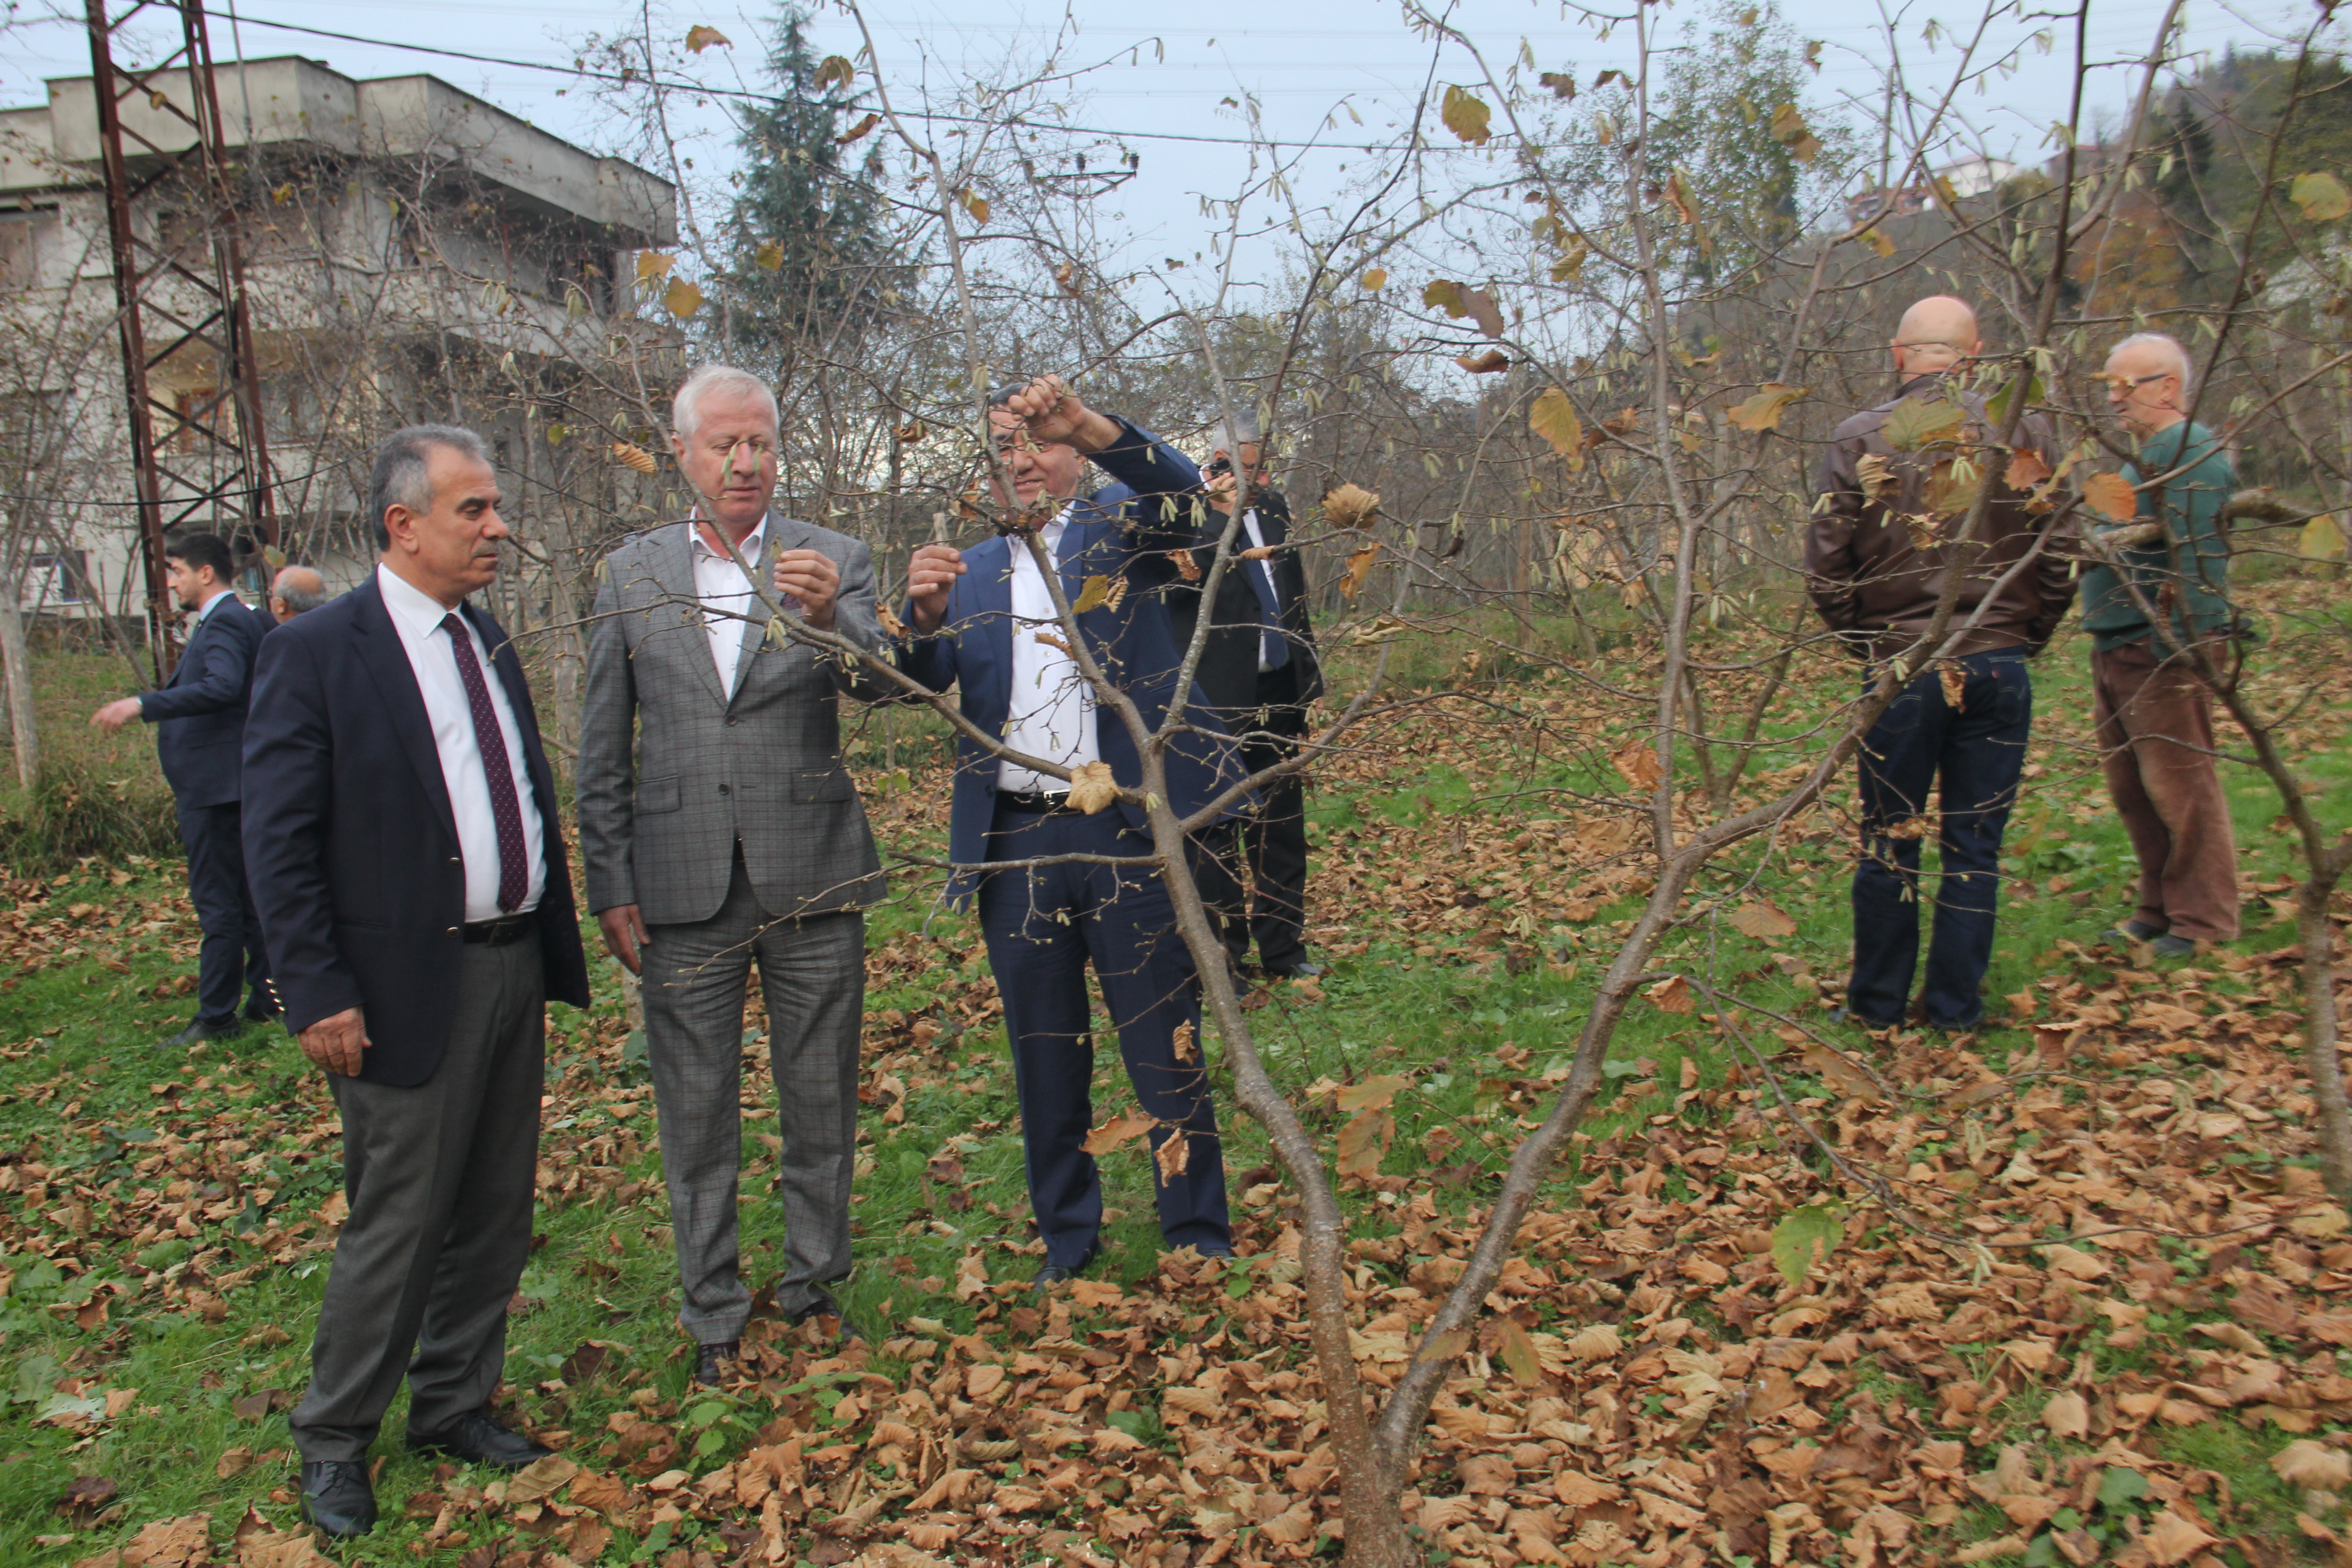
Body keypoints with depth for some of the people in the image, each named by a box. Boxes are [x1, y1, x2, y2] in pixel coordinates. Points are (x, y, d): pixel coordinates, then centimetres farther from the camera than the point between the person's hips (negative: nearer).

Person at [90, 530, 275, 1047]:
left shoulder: (224, 622, -15)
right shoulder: (241, 619, 16)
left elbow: (224, 687, -32)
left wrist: (143, 704, -32)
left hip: (213, 786, -10)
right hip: (229, 784, 10)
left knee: (217, 904, -4)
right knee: (247, 897, 14)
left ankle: (216, 1018, 2)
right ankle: (267, 998, 21)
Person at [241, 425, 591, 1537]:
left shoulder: (489, 643, 12)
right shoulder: (316, 652, -10)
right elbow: (278, 846, -12)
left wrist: (555, 939, 12)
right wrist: (319, 994, -16)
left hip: (515, 968, 7)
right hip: (410, 985, -7)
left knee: (496, 1212, 15)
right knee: (399, 1224, 4)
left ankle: (453, 1407, 33)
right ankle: (334, 1440, 25)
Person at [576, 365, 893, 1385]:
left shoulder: (833, 563, 1)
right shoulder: (632, 574, 5)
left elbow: (883, 682, -15)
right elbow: (602, 750, 7)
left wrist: (832, 617, -35)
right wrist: (610, 885, 2)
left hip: (811, 879, -1)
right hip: (683, 884, 1)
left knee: (822, 1102, 11)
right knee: (695, 1113, 10)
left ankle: (814, 1285, 31)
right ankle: (714, 1312, 26)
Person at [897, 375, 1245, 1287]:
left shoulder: (1114, 528, 7)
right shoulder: (971, 571, 15)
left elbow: (1182, 497, -15)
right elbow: (922, 679, 2)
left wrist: (1084, 422, -30)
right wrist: (926, 616, -21)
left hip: (1126, 830, -3)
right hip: (1013, 842, 4)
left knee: (1165, 1049, 4)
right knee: (1046, 1057, 14)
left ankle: (1200, 1242, 17)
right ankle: (1066, 1242, 28)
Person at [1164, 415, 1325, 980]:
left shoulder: (1274, 507, 12)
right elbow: (1192, 582, -25)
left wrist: (1306, 672, 19)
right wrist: (1225, 514, -26)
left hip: (1278, 689, 7)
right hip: (1220, 694, -7)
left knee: (1283, 824, 13)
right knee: (1219, 827, 1)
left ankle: (1282, 946, 25)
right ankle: (1222, 954, 12)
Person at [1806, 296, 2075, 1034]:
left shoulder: (1858, 439, -4)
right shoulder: (2025, 433, -1)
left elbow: (1824, 566, -4)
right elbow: (2060, 560, 1)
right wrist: (2022, 638, 16)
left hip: (1900, 667, -1)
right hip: (2001, 666, 1)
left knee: (1888, 843, 10)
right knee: (1975, 846, 10)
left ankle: (1879, 1003, 19)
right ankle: (1956, 1007, 17)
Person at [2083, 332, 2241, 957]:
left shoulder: (2194, 453, -13)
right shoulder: (2145, 456, 19)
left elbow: (2194, 565, -19)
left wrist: (2176, 653, -22)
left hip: (2164, 653, -10)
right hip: (2117, 650, 10)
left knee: (2178, 785, -3)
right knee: (2131, 788, 14)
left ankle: (2204, 922, 8)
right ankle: (2160, 910, 25)